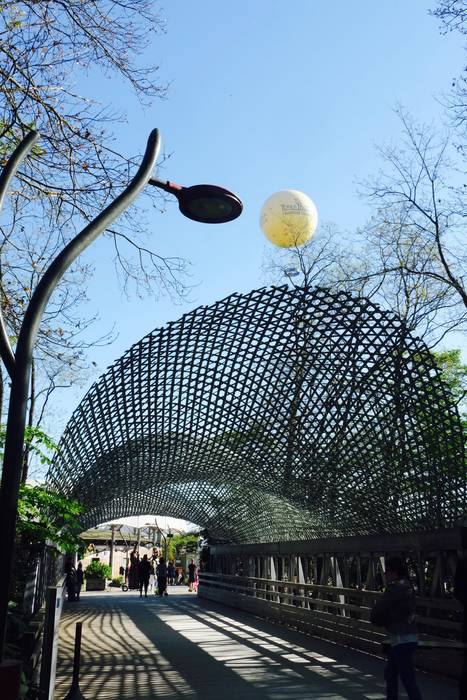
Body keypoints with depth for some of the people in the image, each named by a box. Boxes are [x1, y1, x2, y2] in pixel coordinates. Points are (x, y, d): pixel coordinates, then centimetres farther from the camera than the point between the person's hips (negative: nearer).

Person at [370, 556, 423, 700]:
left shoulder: (396, 588, -18)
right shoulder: (406, 586, 12)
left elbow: (376, 613, -13)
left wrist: (376, 618, 7)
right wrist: (382, 620, 1)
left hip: (402, 639, -10)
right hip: (407, 638, 10)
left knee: (408, 680, -7)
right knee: (390, 673, 21)